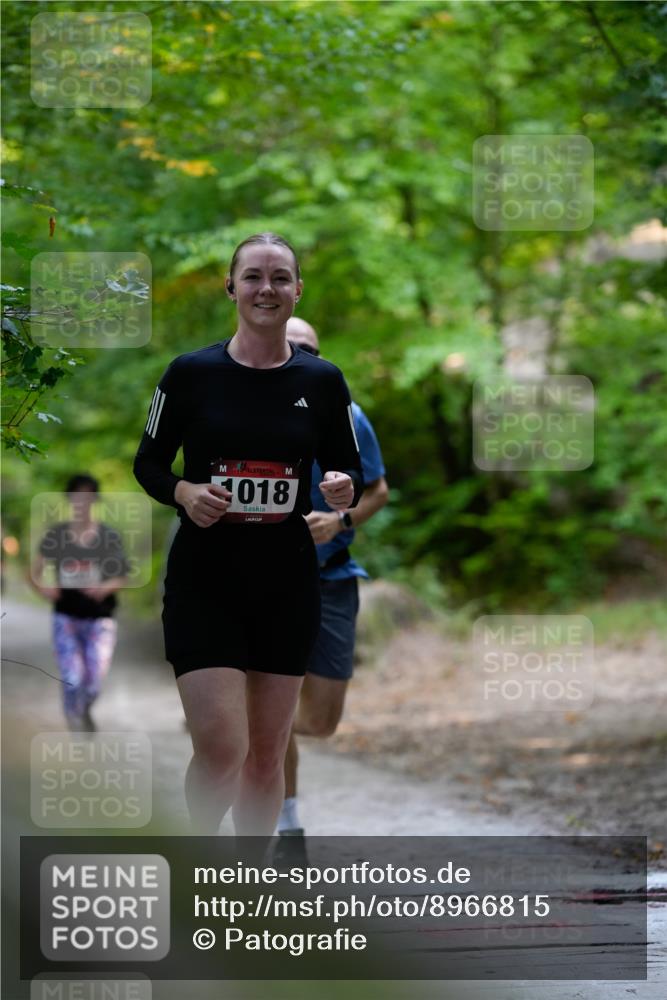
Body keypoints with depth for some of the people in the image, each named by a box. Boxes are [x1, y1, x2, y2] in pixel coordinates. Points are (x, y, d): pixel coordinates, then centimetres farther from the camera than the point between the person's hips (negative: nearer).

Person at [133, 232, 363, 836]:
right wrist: (183, 492, -16)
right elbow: (148, 463, 5)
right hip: (203, 582, -2)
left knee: (267, 754, 9)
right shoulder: (192, 373, -3)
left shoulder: (322, 381, 3)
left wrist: (344, 489, -13)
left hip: (287, 583, 3)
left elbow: (350, 474, 10)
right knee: (221, 749, -14)